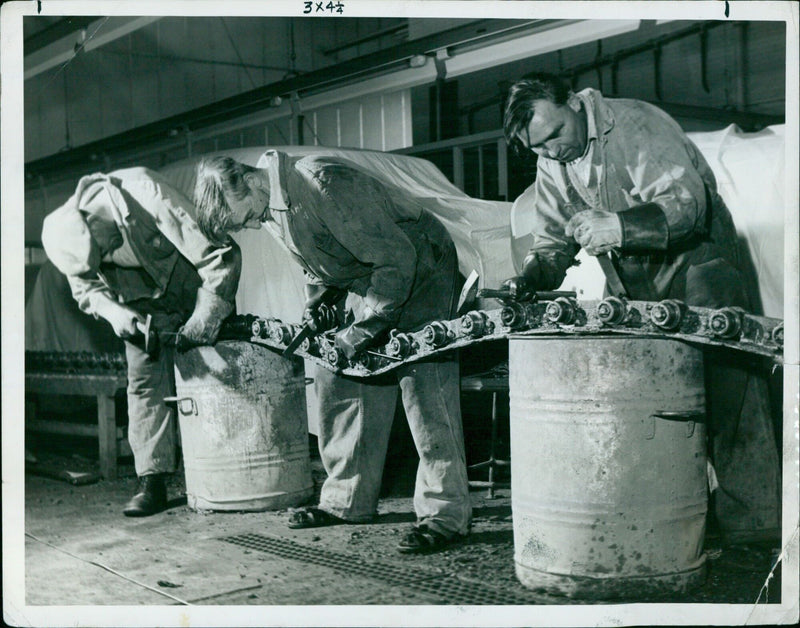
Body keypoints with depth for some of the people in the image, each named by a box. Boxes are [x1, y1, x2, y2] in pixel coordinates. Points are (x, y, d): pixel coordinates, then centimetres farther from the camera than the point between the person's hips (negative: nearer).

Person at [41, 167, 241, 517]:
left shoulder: (146, 194, -37)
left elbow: (221, 254, -36)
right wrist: (113, 312, -25)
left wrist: (203, 321, -35)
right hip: (145, 307, 4)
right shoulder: (70, 233, -21)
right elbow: (85, 289, -3)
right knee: (146, 383, -7)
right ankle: (152, 481, -5)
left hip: (195, 291, -3)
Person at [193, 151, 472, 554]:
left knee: (422, 383, -17)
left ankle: (446, 515, -13)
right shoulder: (272, 208, -1)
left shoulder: (324, 183, -31)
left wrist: (366, 328, -30)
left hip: (418, 268, -9)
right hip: (365, 281, 9)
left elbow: (397, 258, -29)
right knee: (338, 379, 5)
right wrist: (315, 305, 1)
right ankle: (347, 499, 16)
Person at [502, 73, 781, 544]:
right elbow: (553, 241, 6)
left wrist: (619, 226, -40)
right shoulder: (552, 165, 3)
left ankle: (754, 520, -7)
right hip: (635, 286, 6)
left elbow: (687, 202, -26)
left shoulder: (636, 124, -19)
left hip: (695, 264, -6)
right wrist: (529, 278, -16)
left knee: (726, 385, -12)